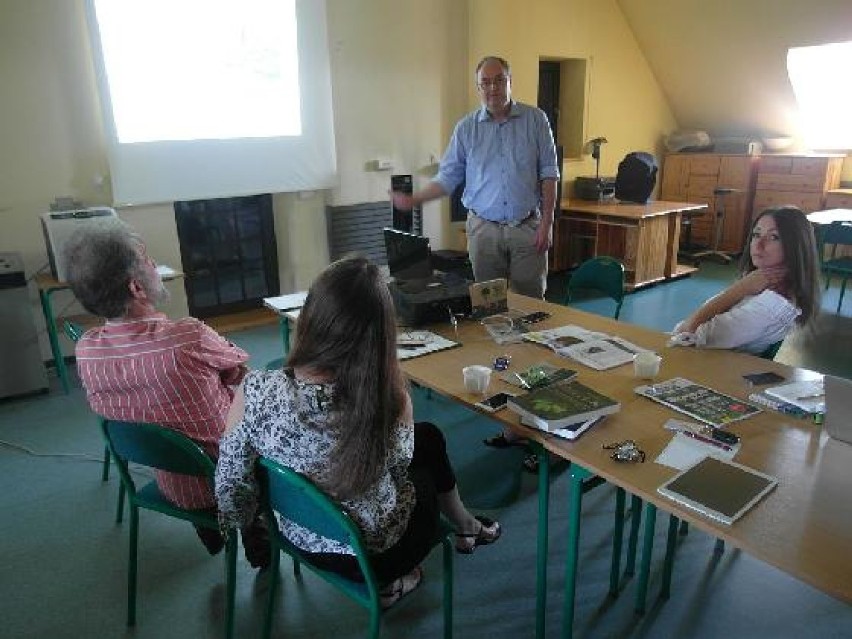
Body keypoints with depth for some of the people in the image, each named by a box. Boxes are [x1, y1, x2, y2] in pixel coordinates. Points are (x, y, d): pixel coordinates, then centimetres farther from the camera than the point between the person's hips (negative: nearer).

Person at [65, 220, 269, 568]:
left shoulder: (85, 350, -15)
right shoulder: (190, 337, -33)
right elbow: (240, 370, -12)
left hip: (168, 483, 5)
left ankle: (210, 530, 41)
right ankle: (259, 542, 34)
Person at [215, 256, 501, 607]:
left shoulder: (255, 391, -27)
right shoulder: (389, 400, -33)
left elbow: (231, 478, -10)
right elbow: (399, 462, -9)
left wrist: (250, 521, 8)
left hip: (302, 539, 3)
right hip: (373, 555, -2)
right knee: (428, 439, 25)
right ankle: (465, 526, 49)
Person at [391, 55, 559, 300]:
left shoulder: (535, 119, 2)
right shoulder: (466, 127, 5)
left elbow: (548, 173, 1)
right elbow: (448, 177, 7)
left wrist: (547, 222, -5)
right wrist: (413, 200, -5)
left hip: (527, 227, -1)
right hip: (483, 229, 1)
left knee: (530, 300, 4)